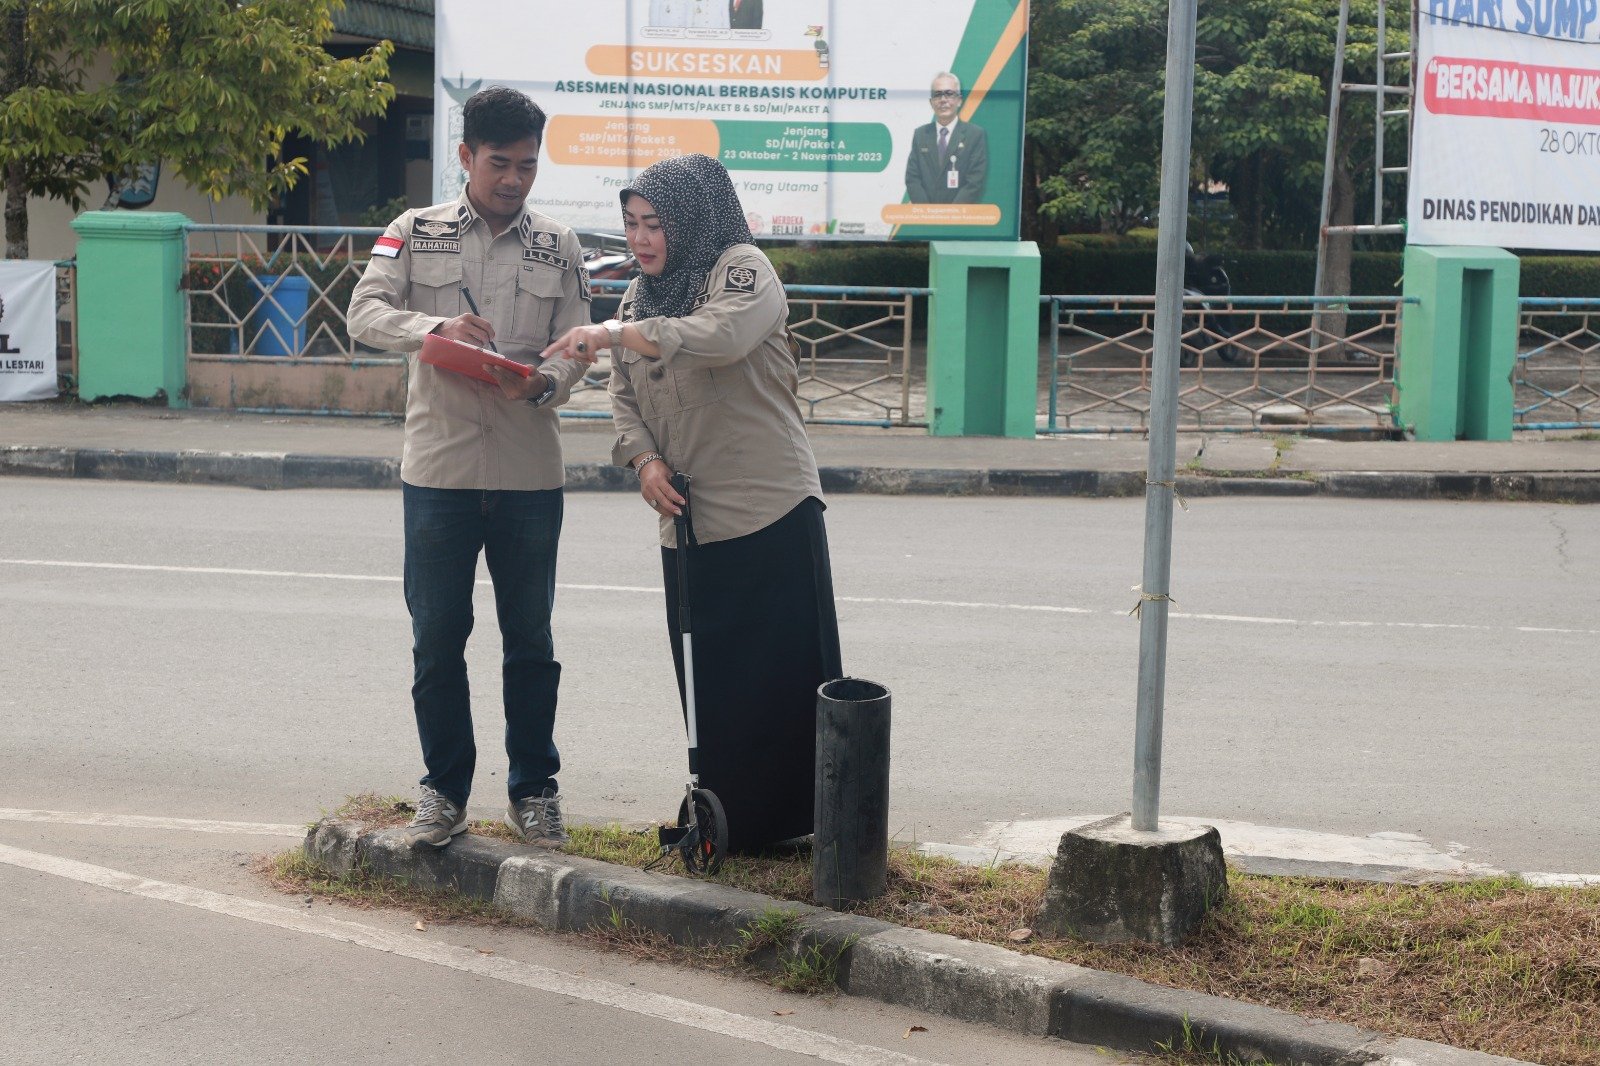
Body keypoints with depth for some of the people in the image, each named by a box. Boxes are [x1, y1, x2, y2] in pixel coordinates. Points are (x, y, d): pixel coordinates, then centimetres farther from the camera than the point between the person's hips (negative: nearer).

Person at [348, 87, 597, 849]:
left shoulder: (558, 248, 7)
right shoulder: (416, 234, 4)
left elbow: (577, 349, 4)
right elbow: (365, 312, -4)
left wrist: (543, 383, -18)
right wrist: (435, 328, -22)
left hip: (530, 473, 1)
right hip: (439, 467, -1)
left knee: (530, 640, 8)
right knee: (437, 637, 5)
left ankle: (534, 788, 20)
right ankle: (445, 788, 17)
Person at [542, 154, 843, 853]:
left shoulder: (742, 269, -8)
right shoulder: (638, 296, 16)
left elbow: (720, 336, -28)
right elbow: (623, 396, 15)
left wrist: (615, 333, -29)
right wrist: (646, 460, -4)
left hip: (772, 510, -7)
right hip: (688, 520, 7)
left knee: (786, 672, -3)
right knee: (708, 687, 9)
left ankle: (795, 816, 6)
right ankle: (727, 821, 19)